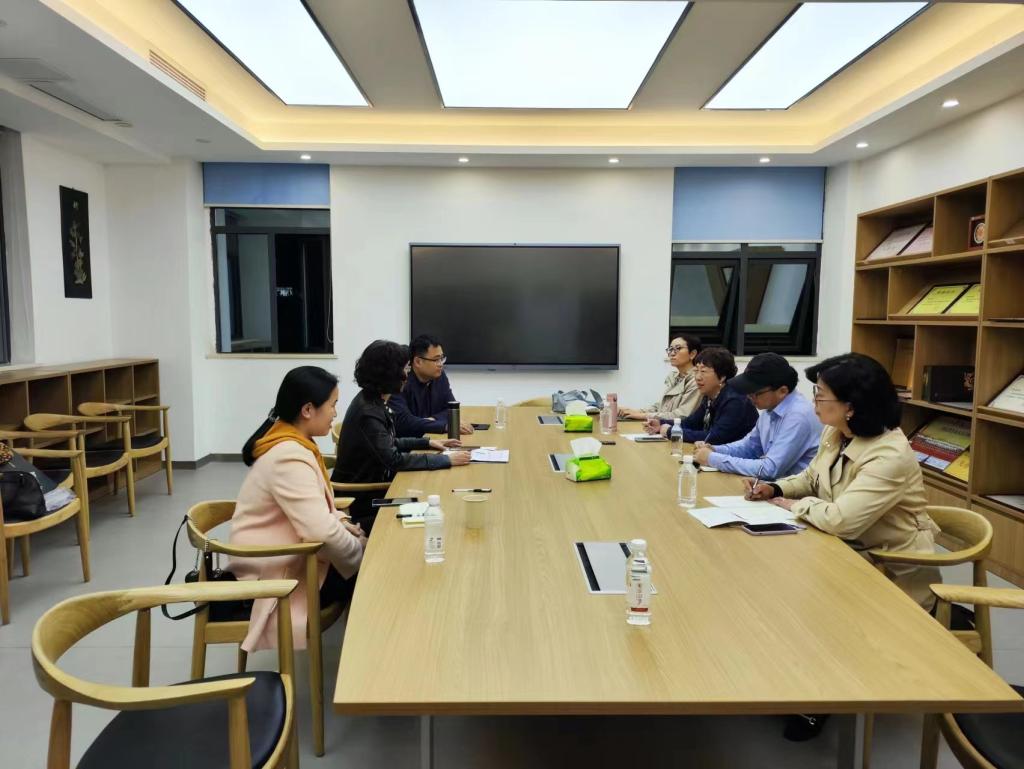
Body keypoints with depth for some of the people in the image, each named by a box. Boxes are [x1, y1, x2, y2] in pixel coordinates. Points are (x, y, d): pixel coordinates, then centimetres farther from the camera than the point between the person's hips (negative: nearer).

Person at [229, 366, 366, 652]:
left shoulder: (291, 443, 4)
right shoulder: (290, 457, -27)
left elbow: (314, 513, 15)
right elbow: (321, 531, -32)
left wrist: (342, 522, -3)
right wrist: (360, 551, -15)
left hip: (288, 556, 9)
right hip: (275, 575, -9)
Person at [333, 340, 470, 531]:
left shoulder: (376, 401, 4)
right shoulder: (368, 412, -26)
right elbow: (394, 460, -31)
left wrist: (428, 442, 6)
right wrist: (446, 460, -26)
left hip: (373, 483, 8)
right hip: (361, 500, -8)